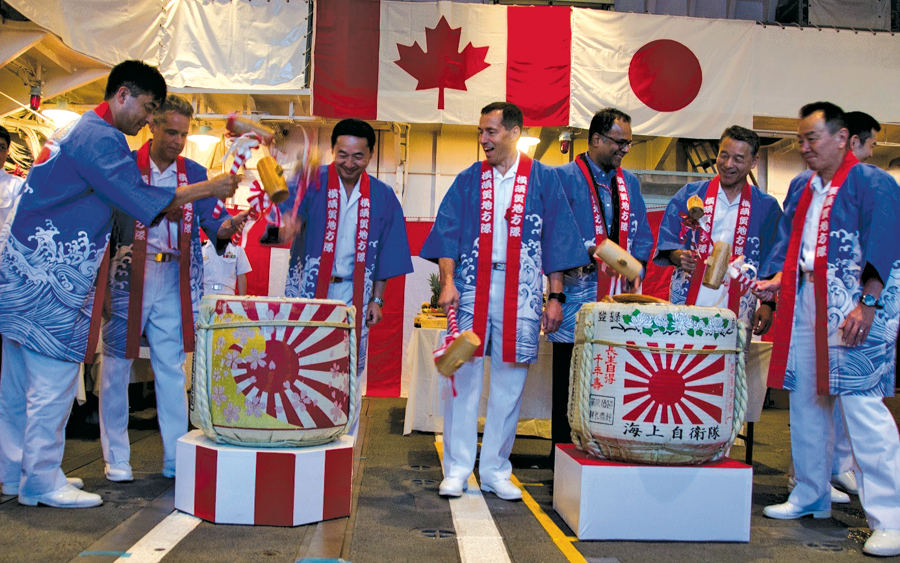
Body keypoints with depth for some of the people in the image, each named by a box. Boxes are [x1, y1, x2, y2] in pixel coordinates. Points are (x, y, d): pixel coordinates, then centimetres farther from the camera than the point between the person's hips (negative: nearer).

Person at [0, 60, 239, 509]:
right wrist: (208, 188, -10)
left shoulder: (75, 131, 21)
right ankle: (42, 481, 4)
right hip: (49, 275, -11)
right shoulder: (100, 136, -13)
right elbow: (141, 201, -16)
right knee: (54, 376, -4)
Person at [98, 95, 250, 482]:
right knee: (117, 363, 3)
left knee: (172, 367, 5)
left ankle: (176, 459, 12)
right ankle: (116, 459, 15)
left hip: (175, 279, 2)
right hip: (128, 274, -2)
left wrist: (225, 227, -21)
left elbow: (208, 220, 1)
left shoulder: (195, 173, 11)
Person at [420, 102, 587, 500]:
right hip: (471, 287, 1)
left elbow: (556, 239, 5)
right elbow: (447, 233, 5)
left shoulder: (543, 180, 6)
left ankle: (495, 470, 16)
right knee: (463, 375, 0)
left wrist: (555, 296, 0)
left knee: (509, 381, 4)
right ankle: (457, 469, 10)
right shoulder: (468, 180, 9)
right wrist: (448, 281, -10)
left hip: (520, 292, 0)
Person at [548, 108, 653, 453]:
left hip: (618, 294, 5)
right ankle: (562, 448, 9)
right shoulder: (564, 178, 0)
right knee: (568, 373, 0)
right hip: (577, 291, -5)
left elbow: (641, 234, 21)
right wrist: (586, 254, -19)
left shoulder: (629, 183, 18)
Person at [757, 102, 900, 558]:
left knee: (862, 406, -11)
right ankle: (810, 497, 26)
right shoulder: (800, 187, 18)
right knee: (806, 403, 12)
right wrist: (775, 279, 5)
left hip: (852, 306, -7)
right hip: (804, 303, 8)